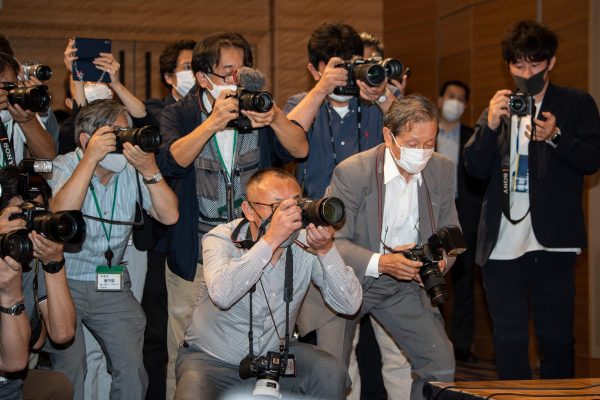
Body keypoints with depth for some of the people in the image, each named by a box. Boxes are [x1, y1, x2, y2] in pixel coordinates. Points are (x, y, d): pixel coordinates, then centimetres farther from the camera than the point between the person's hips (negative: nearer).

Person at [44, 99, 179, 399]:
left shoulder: (132, 171, -1)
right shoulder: (64, 167, -9)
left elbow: (169, 216, -9)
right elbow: (61, 216, -30)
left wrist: (149, 169, -22)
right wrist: (90, 158, -29)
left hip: (111, 284, 3)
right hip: (63, 283, -3)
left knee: (132, 371, -4)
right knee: (69, 370, -14)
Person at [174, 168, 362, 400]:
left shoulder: (305, 244, -9)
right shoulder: (221, 239, -17)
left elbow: (349, 305, -15)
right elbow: (222, 295, -38)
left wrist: (326, 250, -29)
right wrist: (271, 239, -39)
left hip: (275, 354, 3)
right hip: (212, 360, -2)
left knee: (330, 372, -22)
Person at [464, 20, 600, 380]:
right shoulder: (499, 110, 16)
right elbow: (476, 168, 6)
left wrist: (556, 136, -19)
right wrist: (490, 125, -10)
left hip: (551, 243, -3)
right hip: (502, 245, 3)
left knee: (557, 337, 0)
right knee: (508, 339, 4)